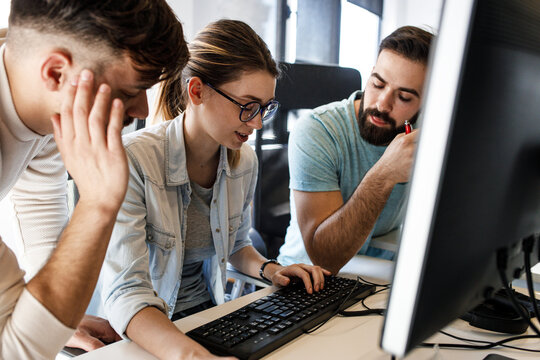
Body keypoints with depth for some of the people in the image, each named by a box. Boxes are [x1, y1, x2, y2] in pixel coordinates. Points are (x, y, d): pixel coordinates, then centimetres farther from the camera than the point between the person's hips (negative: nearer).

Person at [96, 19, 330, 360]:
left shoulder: (244, 160, -2)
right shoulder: (132, 160, -22)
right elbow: (125, 292, -27)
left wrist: (269, 268, -5)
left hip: (211, 314, 4)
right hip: (147, 331, -4)